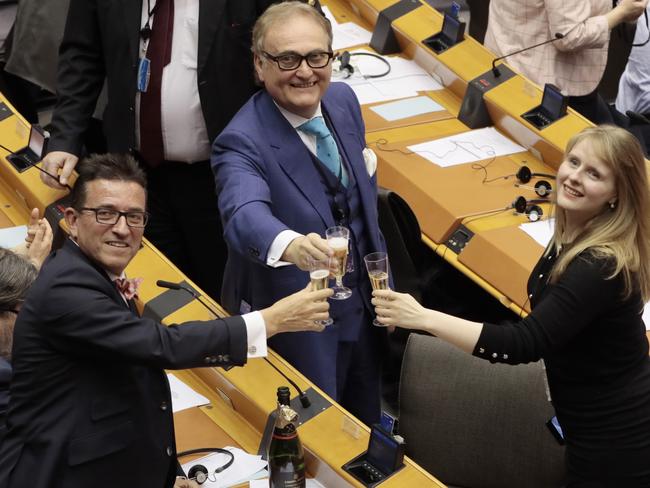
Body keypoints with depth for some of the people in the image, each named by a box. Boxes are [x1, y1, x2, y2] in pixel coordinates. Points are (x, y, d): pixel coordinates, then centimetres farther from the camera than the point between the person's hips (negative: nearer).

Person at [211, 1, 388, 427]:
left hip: (363, 311, 7)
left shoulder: (343, 102, -4)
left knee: (366, 428, 23)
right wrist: (289, 244, -68)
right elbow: (245, 214, -46)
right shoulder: (242, 143, -26)